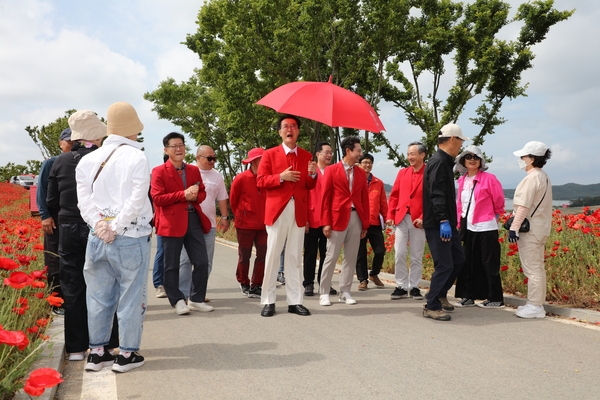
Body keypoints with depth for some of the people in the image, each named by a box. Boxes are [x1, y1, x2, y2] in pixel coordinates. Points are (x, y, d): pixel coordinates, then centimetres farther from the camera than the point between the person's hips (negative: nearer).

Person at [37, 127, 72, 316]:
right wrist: (45, 216, -12)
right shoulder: (50, 163, 2)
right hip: (56, 220, -2)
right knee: (56, 264, 3)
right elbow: (41, 192, -2)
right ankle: (58, 303, 11)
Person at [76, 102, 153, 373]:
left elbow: (83, 199, 1)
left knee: (99, 297, 13)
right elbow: (136, 200, -15)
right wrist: (116, 228, -10)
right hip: (131, 239, -5)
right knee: (131, 297, 5)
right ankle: (127, 354, 13)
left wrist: (100, 225, -6)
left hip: (97, 238, 5)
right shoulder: (136, 158, -8)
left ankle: (96, 352, 23)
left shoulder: (89, 160, 7)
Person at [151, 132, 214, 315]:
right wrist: (183, 195, -17)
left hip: (194, 220, 5)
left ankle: (196, 300, 18)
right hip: (172, 222, -5)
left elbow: (202, 193, 18)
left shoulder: (194, 170, 15)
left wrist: (195, 196, -7)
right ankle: (178, 301, 17)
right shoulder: (159, 171, -1)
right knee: (172, 265, 3)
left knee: (202, 262, 4)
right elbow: (157, 198, -10)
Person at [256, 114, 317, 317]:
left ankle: (295, 301, 12)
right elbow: (260, 181, -3)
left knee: (295, 257, 6)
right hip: (277, 211, -3)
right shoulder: (270, 154, 4)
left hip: (298, 212, 3)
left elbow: (309, 186, 12)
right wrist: (281, 177, -15)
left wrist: (312, 174, -9)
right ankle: (268, 301, 8)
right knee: (273, 256, 0)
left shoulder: (306, 156, 12)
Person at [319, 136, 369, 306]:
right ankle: (324, 293, 10)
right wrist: (326, 222, -9)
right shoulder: (332, 170, -1)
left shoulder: (361, 173, 12)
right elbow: (326, 197, -4)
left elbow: (365, 199, 12)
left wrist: (365, 223, 7)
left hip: (356, 218, 5)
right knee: (331, 256, 0)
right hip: (338, 218, -4)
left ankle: (345, 292, 17)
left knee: (351, 257, 7)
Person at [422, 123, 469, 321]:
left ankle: (441, 294, 30)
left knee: (458, 259, 17)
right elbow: (436, 194, -25)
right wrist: (443, 221, -30)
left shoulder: (444, 161, 17)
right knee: (444, 265, -7)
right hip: (438, 225, -10)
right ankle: (431, 307, 3)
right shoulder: (438, 162, -15)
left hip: (446, 223, 10)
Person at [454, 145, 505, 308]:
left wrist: (493, 217, 10)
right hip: (468, 228, 6)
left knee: (489, 264, 0)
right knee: (468, 263, 10)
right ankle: (468, 296, 19)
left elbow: (499, 202, 0)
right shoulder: (462, 180, 9)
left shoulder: (489, 178, -8)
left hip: (486, 228, -6)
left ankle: (496, 299, 11)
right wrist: (460, 222, 11)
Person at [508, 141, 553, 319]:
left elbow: (524, 206, -22)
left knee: (532, 268, -5)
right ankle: (536, 303, 20)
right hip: (539, 228, 10)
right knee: (537, 267, 13)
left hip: (530, 229, -10)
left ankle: (535, 306, 0)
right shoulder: (543, 177, 15)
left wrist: (514, 227, -22)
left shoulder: (532, 177, -16)